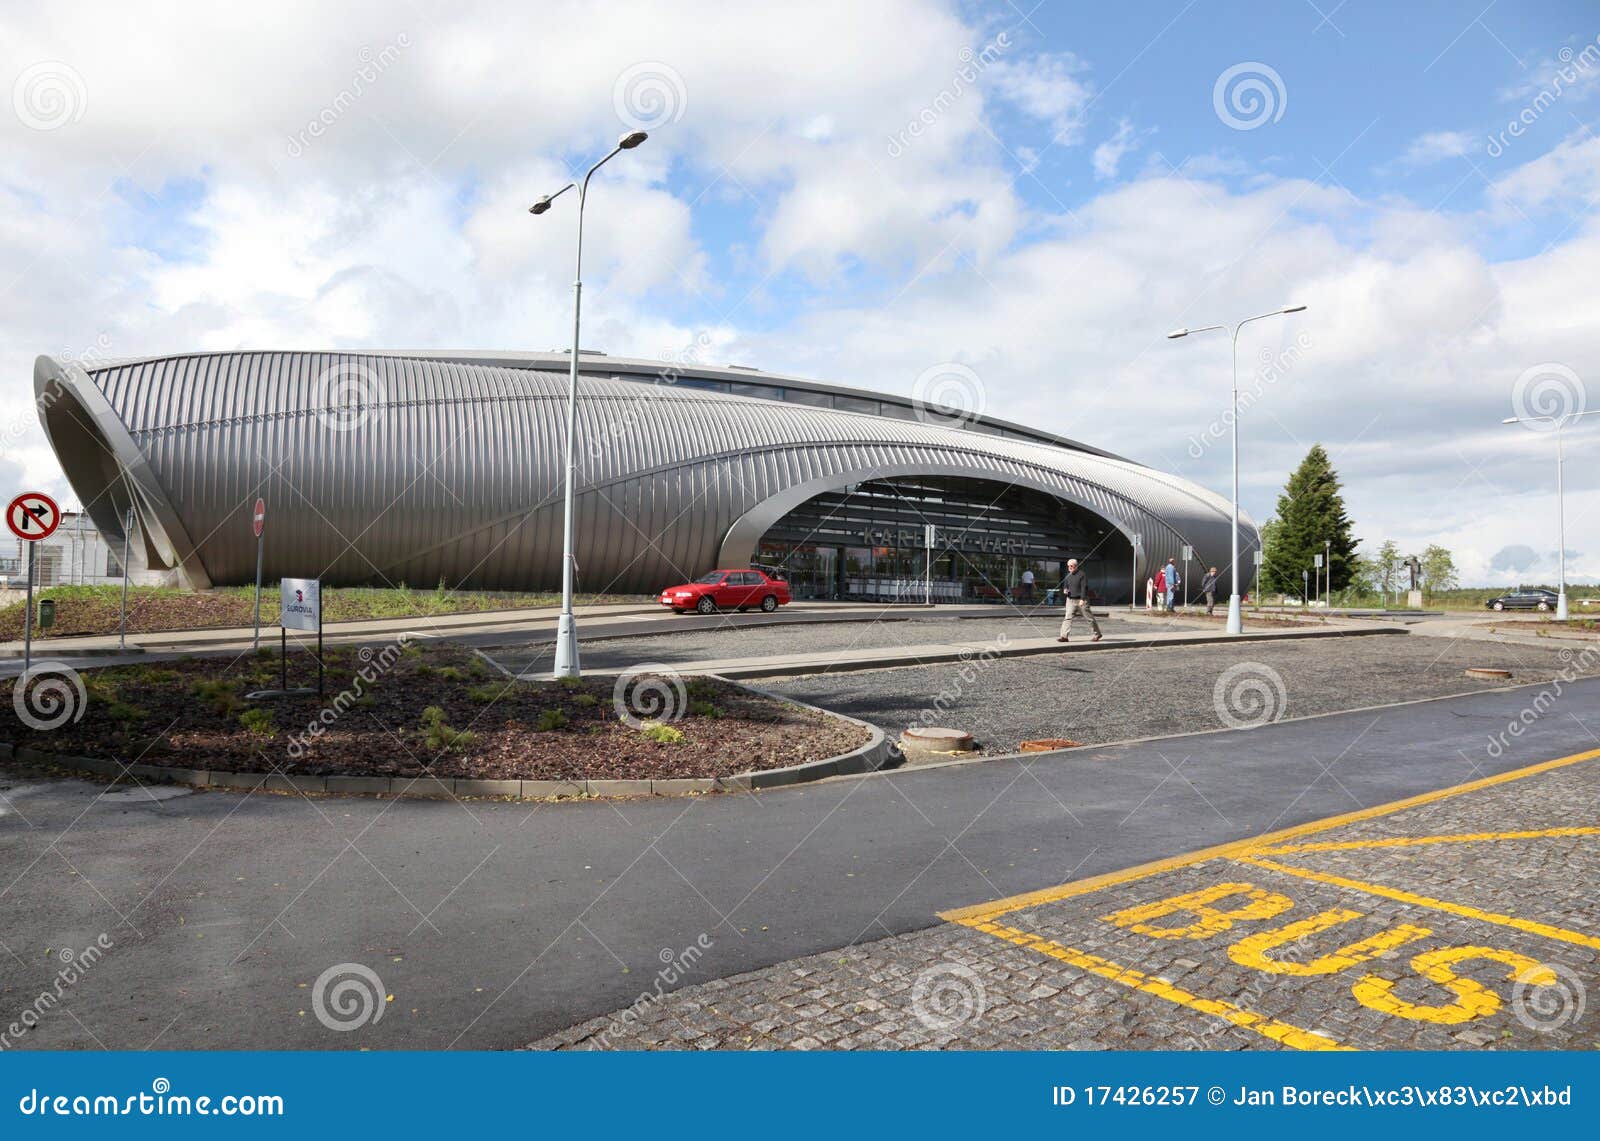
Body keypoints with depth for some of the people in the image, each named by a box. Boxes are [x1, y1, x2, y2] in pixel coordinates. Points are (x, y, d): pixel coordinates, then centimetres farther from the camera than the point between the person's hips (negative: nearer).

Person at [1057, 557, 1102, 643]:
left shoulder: (1082, 575, -9)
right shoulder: (1068, 576, 12)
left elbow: (1084, 588, -15)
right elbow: (1065, 585, 24)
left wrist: (1082, 599, -22)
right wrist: (1064, 590, 1)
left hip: (1081, 600, -6)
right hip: (1070, 600, 6)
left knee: (1089, 617, 5)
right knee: (1067, 618, -6)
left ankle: (1097, 634, 19)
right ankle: (1064, 636, -10)